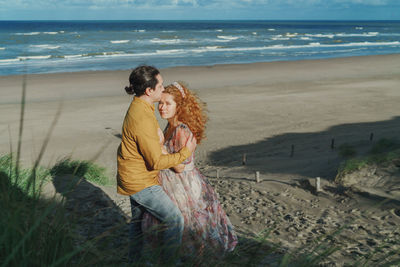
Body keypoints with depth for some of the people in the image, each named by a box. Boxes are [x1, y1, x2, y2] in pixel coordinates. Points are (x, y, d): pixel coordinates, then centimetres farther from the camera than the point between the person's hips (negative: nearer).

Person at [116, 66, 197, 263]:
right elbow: (156, 162, -25)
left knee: (138, 219, 25)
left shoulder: (138, 106, 1)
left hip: (133, 178, 10)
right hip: (141, 183, -10)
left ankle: (135, 259, 43)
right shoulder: (142, 120, -31)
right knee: (175, 220, 0)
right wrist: (185, 152, -16)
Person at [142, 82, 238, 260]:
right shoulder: (170, 127, 2)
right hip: (168, 184, 9)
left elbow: (179, 167, -25)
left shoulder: (182, 131, -26)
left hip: (182, 187, -9)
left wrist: (159, 145, -26)